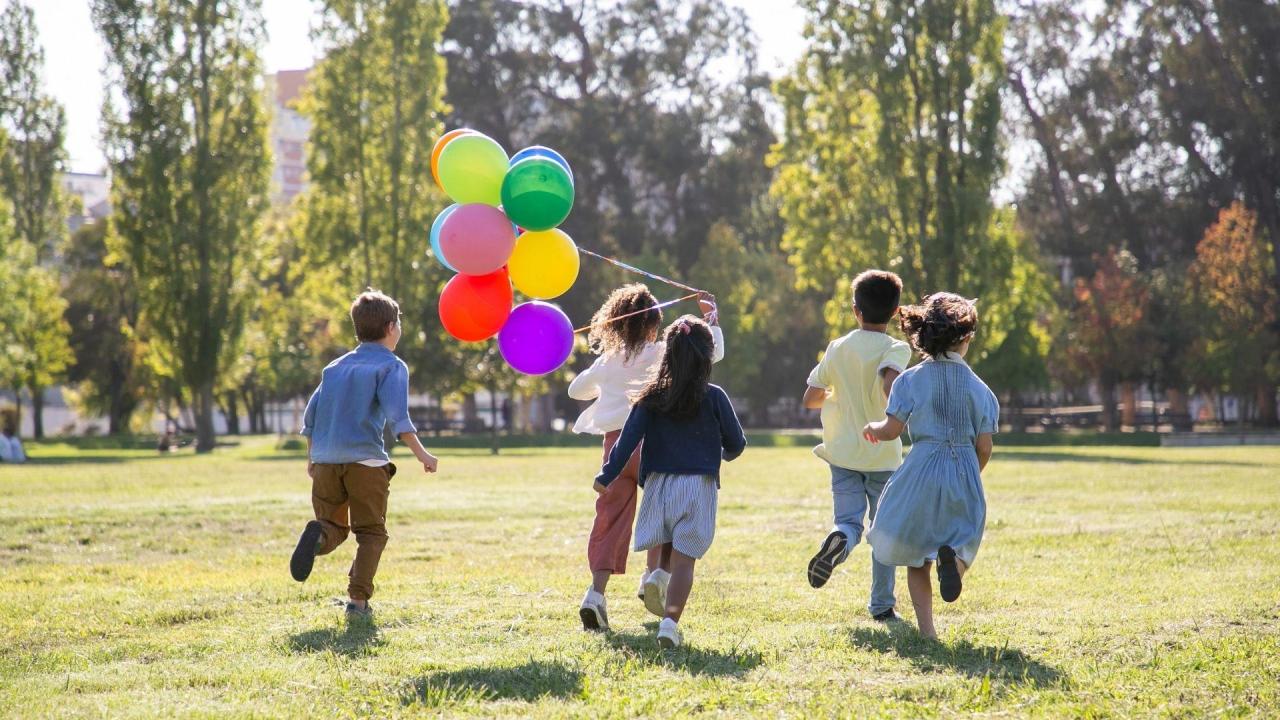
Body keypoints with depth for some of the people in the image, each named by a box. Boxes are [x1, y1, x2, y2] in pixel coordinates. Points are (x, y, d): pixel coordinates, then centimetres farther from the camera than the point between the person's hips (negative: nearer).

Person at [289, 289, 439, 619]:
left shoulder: (336, 367, 19)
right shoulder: (391, 366, 2)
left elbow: (311, 415, 18)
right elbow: (396, 415, -13)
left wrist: (311, 458, 28)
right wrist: (420, 452, -14)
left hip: (325, 459, 4)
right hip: (365, 460, -4)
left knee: (335, 527, 14)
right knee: (371, 532, 7)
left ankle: (318, 534, -22)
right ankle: (358, 600, -5)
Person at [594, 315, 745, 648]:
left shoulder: (652, 397, 2)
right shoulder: (713, 397, -2)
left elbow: (628, 439, -5)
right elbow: (736, 443, 5)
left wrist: (607, 476, -1)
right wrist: (724, 454, 28)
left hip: (658, 483, 2)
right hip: (698, 484, -2)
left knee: (665, 552, 22)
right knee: (684, 559, -4)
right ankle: (670, 621, -15)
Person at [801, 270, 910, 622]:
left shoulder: (838, 348, 4)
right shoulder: (896, 349, -8)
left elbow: (810, 399, 7)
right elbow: (891, 384, -30)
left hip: (843, 453, 2)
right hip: (883, 455, -2)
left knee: (849, 522, 1)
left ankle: (837, 540, -36)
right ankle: (882, 604, 15)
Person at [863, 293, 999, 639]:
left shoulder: (912, 380, -4)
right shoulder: (978, 387, 2)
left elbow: (891, 430, -8)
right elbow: (984, 447, 2)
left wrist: (872, 428, 15)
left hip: (922, 471, -1)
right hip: (965, 472, 1)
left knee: (915, 553, 12)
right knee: (962, 539, 15)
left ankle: (926, 628, 4)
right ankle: (953, 557, -23)